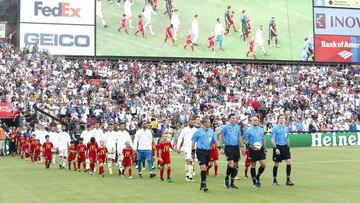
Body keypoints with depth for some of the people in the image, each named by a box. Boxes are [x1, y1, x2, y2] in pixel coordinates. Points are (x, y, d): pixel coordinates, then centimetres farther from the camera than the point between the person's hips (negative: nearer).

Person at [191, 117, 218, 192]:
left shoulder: (211, 131, 8)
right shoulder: (198, 131, -4)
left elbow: (215, 140, 15)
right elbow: (193, 142, 2)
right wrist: (193, 152, 2)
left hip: (208, 151, 5)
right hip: (200, 151, -5)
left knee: (205, 168, 9)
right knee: (203, 168, -14)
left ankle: (202, 185, 19)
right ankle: (203, 184, -11)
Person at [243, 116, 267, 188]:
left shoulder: (261, 130, 12)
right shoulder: (248, 130, -3)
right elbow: (245, 141, -3)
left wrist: (265, 149, 17)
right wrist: (250, 145, -18)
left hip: (260, 149, 4)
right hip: (253, 150, -4)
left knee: (263, 164, -7)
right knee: (253, 166, 3)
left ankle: (257, 177, 18)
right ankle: (254, 182, 14)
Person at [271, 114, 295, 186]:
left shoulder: (286, 128, 9)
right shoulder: (275, 128, -7)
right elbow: (272, 139, -10)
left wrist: (288, 147, 16)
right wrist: (275, 148, -18)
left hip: (285, 146, 5)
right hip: (278, 147, -5)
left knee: (289, 162, -7)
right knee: (276, 164, 3)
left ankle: (288, 180, -1)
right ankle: (274, 180, 17)